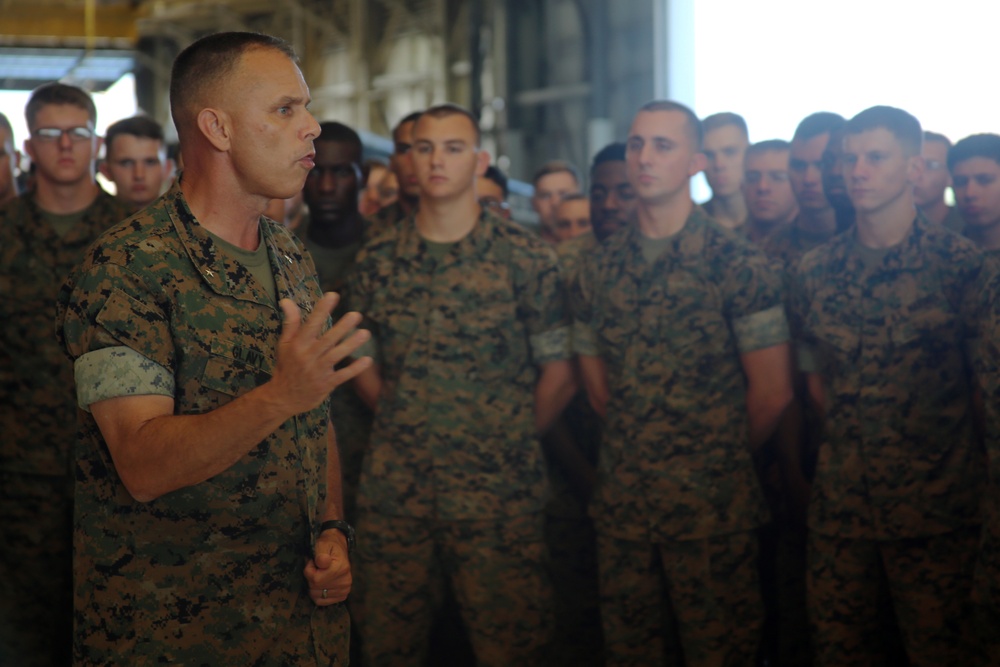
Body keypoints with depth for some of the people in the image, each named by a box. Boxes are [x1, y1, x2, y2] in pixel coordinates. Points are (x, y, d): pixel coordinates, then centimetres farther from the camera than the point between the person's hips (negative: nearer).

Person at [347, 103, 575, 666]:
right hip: (394, 490, 3)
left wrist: (513, 441, 1)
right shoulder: (378, 260, 7)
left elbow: (558, 372, 1)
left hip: (498, 492, -3)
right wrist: (405, 422, 6)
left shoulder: (525, 256, -1)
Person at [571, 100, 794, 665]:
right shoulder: (599, 269, 7)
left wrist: (721, 457, 8)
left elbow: (772, 393, -4)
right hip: (622, 500, 4)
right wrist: (644, 447, 12)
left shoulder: (738, 263, -7)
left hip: (712, 505, -4)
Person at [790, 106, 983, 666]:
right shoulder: (815, 271, 6)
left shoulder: (960, 262, -7)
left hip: (935, 506, -3)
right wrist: (850, 436, 7)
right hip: (841, 501, 4)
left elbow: (987, 374, -3)